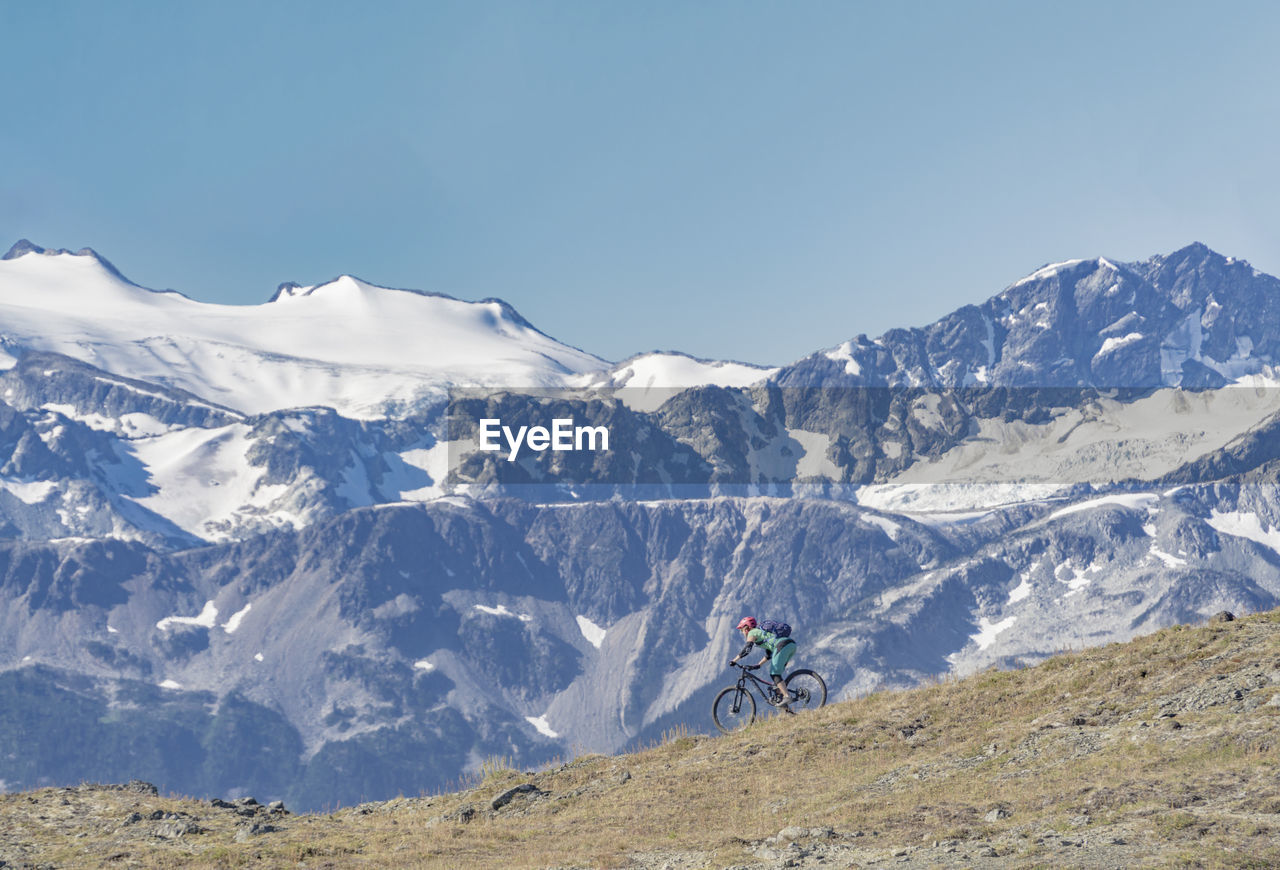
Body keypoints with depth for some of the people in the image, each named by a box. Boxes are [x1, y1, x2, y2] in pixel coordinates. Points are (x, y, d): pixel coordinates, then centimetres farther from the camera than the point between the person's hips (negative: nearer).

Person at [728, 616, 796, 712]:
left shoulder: (752, 633, 9)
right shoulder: (761, 632, 34)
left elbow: (747, 649, -6)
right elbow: (769, 654, 37)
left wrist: (734, 660, -2)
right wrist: (759, 664, 37)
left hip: (783, 646, -9)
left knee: (774, 674, -7)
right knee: (776, 673, 14)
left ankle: (787, 696, -21)